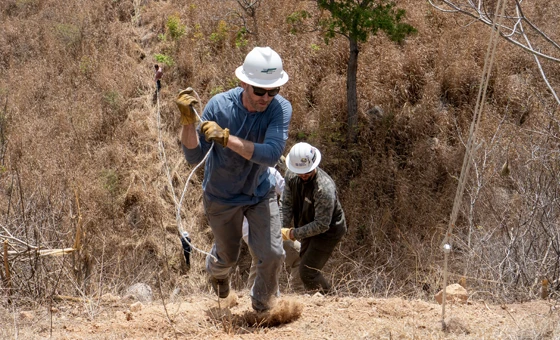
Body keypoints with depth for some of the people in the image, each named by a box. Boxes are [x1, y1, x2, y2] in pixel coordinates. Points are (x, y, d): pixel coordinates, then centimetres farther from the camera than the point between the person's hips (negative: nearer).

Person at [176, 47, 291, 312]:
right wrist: (188, 121, -42)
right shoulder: (219, 106, -28)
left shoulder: (280, 108, -27)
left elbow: (271, 155, -42)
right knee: (228, 256, 20)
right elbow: (193, 157, -25)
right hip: (222, 197, 0)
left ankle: (262, 306, 22)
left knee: (272, 254, -10)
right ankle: (216, 271, 60)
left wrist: (226, 138, -49)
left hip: (260, 192, 1)